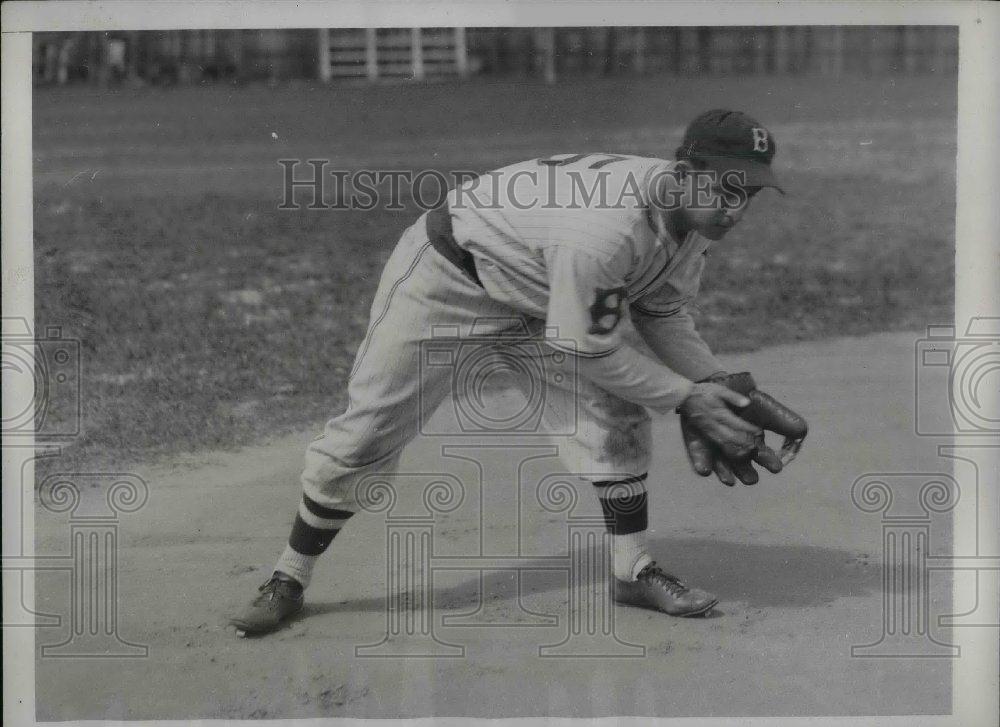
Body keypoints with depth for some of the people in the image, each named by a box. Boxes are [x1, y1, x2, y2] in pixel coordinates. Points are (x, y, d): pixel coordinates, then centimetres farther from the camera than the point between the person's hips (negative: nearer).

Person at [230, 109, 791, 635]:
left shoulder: (697, 214, -12)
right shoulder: (607, 227, -41)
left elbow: (662, 312, 4)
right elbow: (590, 348, -30)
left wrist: (714, 385, -9)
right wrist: (686, 398, -25)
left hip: (540, 287, 8)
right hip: (449, 272, -8)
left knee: (616, 409, -5)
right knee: (368, 430, -4)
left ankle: (634, 569, 8)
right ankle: (290, 581, 11)